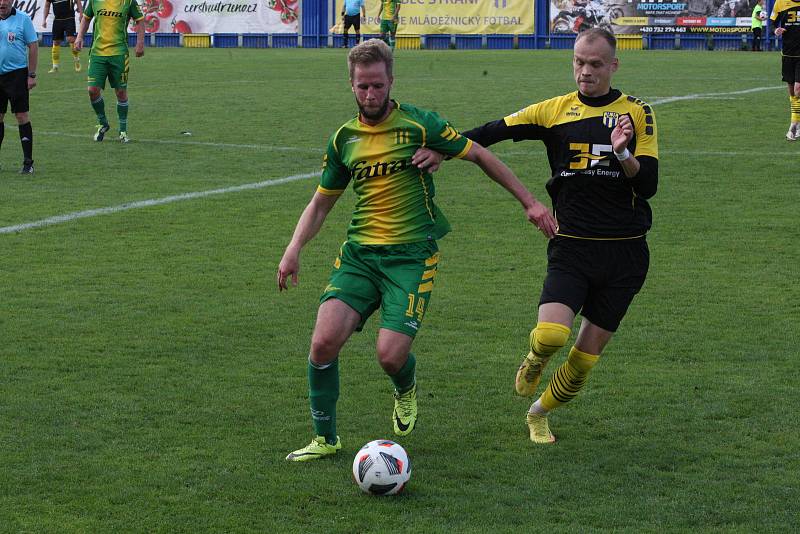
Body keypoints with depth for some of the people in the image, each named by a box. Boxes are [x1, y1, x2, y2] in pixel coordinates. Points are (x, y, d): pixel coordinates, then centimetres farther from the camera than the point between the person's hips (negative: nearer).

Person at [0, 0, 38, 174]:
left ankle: (28, 162, 1)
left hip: (16, 74, -4)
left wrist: (32, 75, -7)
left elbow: (33, 46, -3)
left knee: (22, 117, -4)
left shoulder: (22, 19, -4)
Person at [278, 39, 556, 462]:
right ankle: (325, 439, 3)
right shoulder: (344, 138, 9)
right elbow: (321, 202, 19)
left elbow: (480, 156, 5)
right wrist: (294, 249, 3)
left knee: (391, 355, -16)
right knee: (324, 340, -16)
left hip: (412, 255, -4)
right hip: (358, 253, 4)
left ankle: (405, 391, 24)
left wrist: (529, 202, 5)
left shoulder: (418, 124, -5)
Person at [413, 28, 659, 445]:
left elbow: (648, 185, -4)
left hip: (625, 252, 0)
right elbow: (493, 132, 4)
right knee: (551, 335, -24)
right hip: (572, 246, 0)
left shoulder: (637, 113, 1)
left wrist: (623, 153, -22)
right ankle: (534, 360, 14)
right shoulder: (555, 111, 4)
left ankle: (539, 413, 31)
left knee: (585, 358, 4)